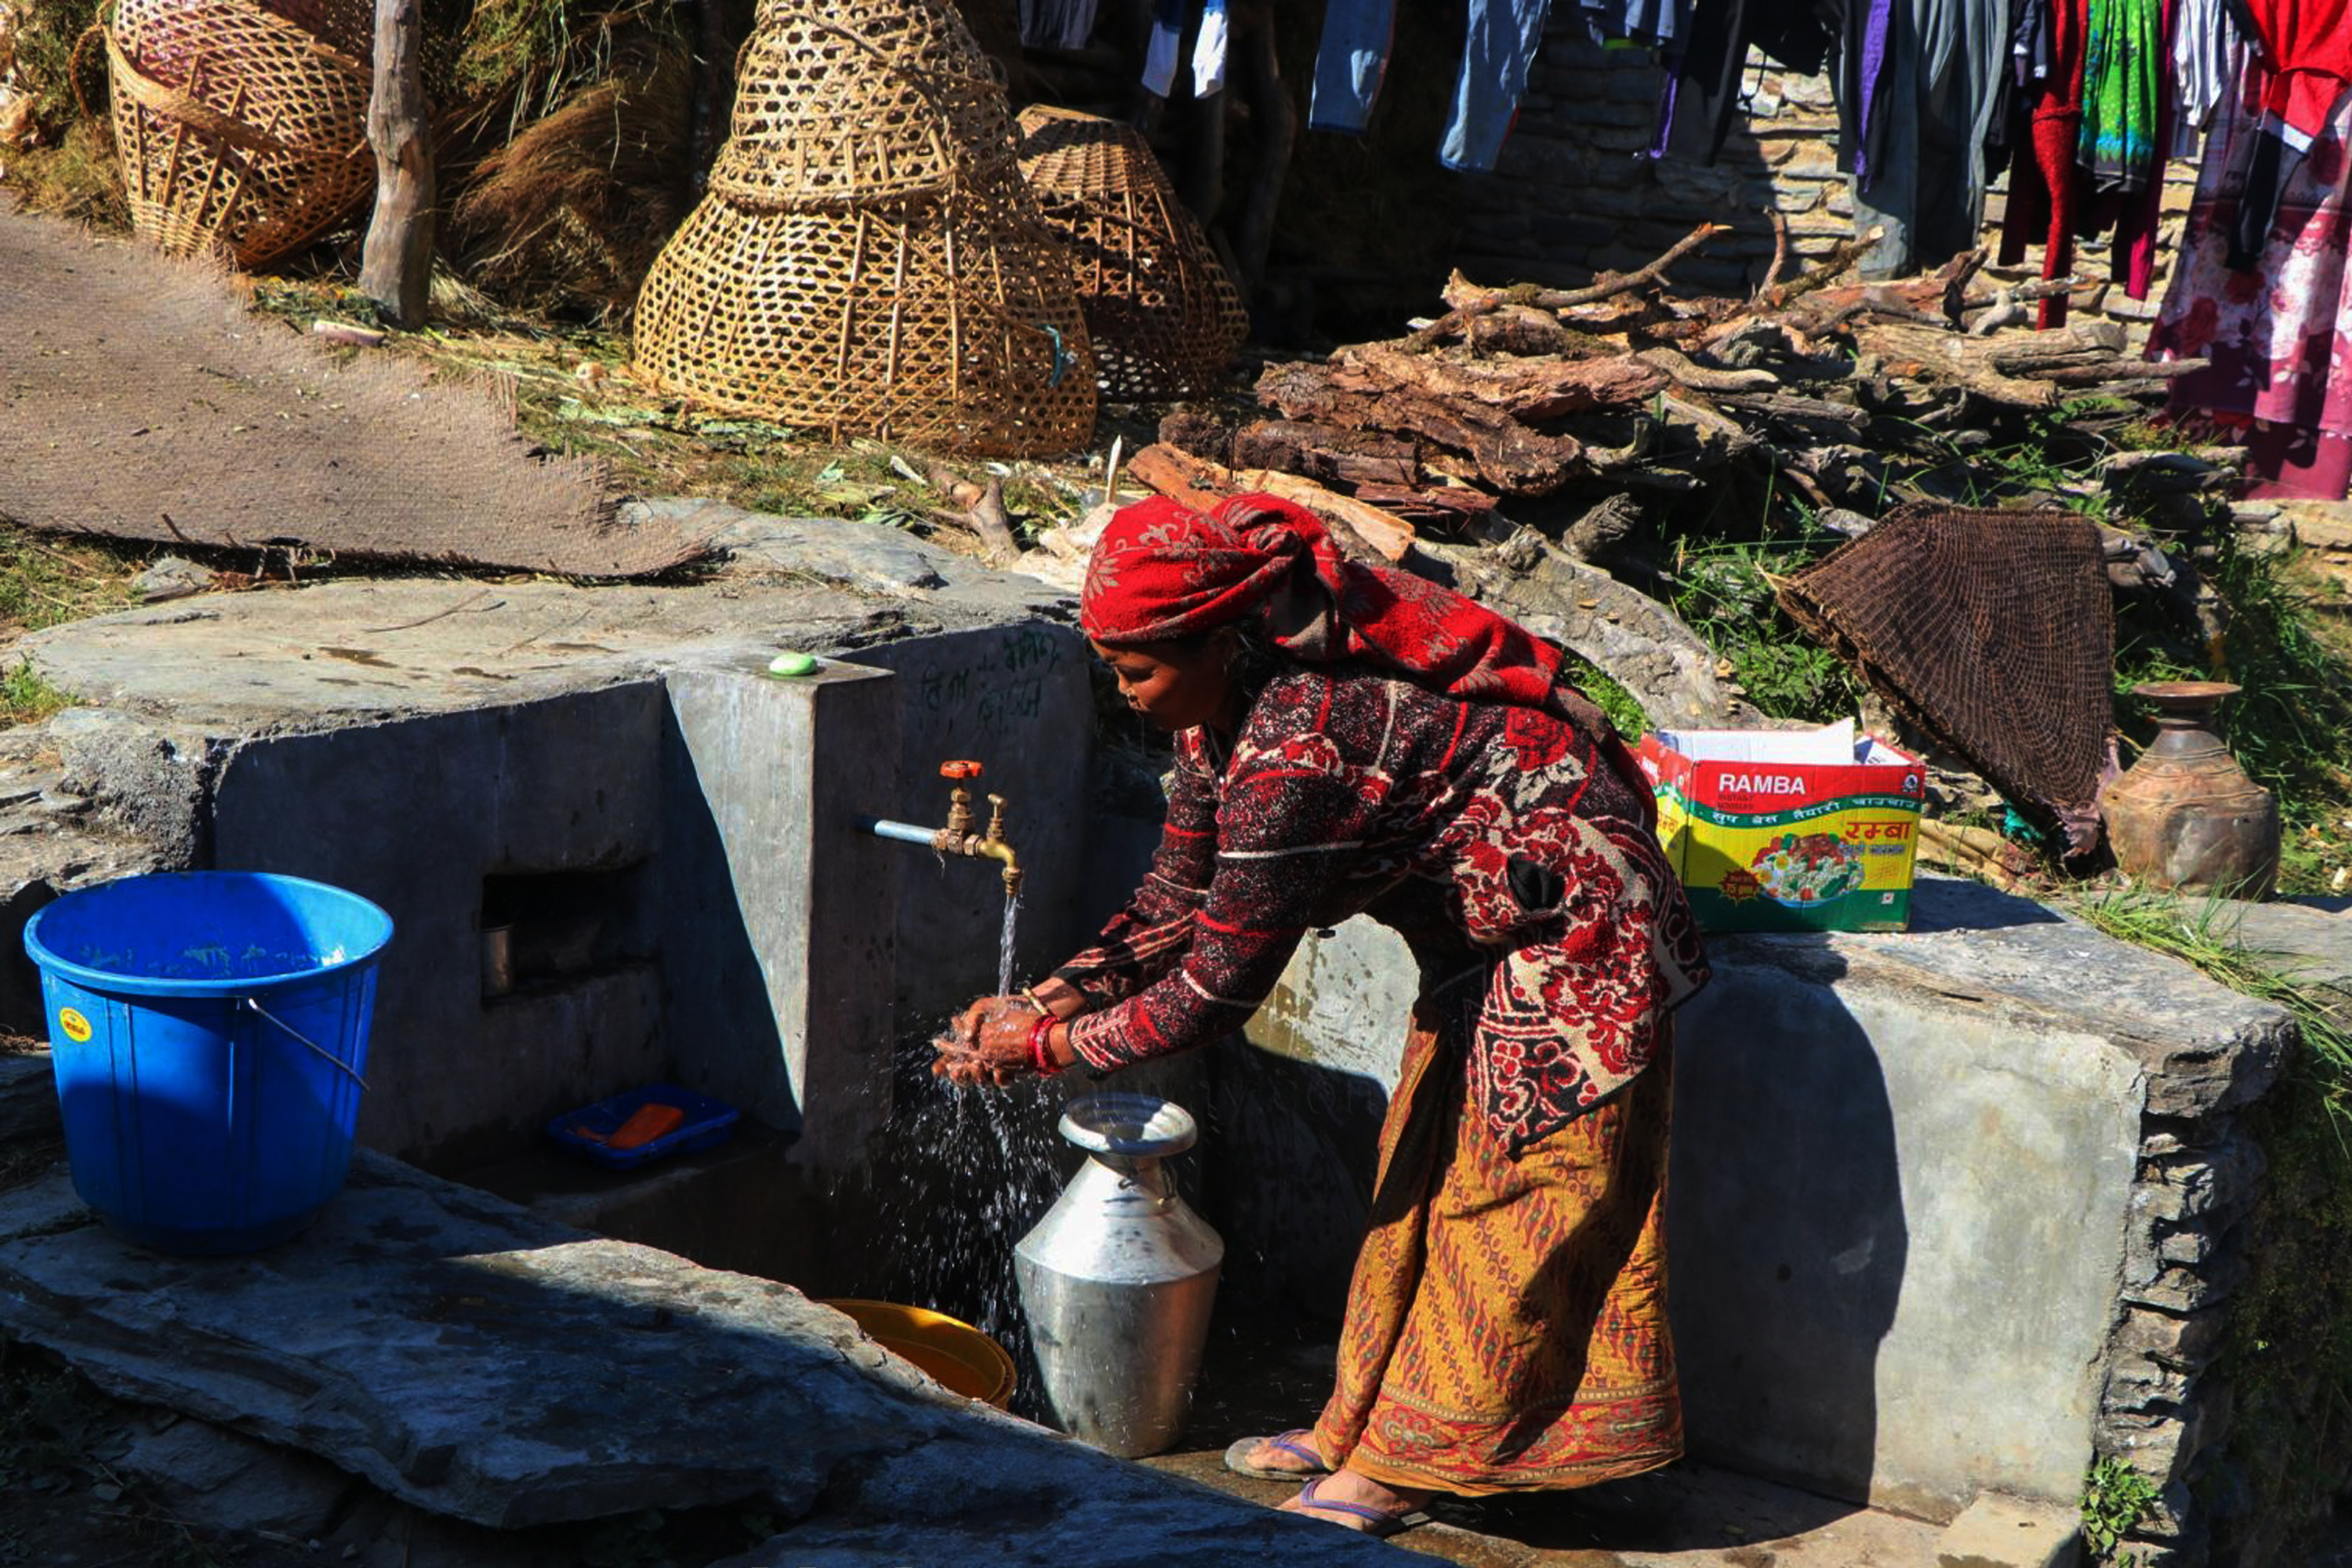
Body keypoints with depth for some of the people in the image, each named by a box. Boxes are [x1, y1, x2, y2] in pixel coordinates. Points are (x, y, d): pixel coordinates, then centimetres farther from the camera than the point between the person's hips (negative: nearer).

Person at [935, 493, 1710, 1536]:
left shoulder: (1296, 754, -35)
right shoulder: (1226, 704, -5)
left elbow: (1217, 989, -28)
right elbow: (1181, 897, 4)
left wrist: (1044, 1045, -19)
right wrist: (1061, 991, -8)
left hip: (1567, 926, -10)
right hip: (1482, 918, 10)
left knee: (1506, 1192, 0)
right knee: (1419, 1172, 16)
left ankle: (1416, 1461, 11)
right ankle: (1363, 1425, 27)